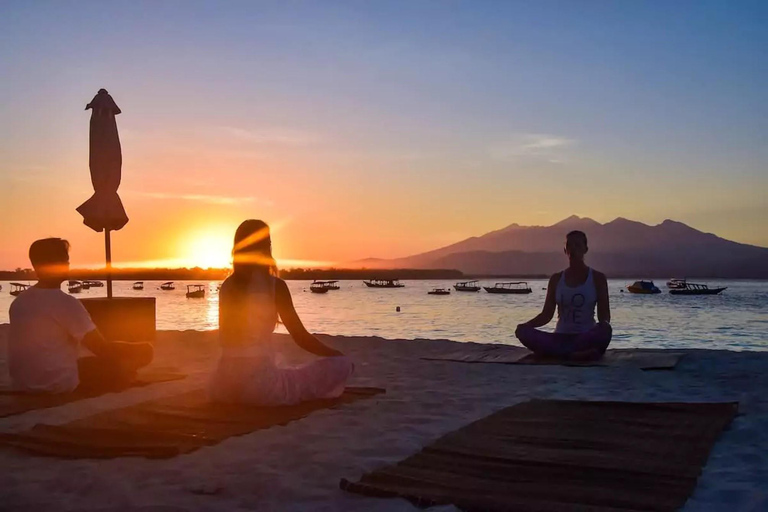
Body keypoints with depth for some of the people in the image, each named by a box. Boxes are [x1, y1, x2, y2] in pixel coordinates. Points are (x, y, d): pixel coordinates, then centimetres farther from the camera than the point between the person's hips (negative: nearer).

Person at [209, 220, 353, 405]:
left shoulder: (227, 286, 7)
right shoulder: (275, 285, -9)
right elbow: (301, 337, -6)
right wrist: (338, 355, 12)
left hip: (224, 384, 7)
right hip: (260, 382, -7)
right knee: (342, 364, 1)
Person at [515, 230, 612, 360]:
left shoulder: (597, 278, 4)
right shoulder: (556, 279, 10)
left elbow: (604, 314, 0)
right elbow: (546, 314, 7)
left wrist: (604, 323, -26)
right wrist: (526, 324, -12)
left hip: (586, 338, -3)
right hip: (561, 338, 3)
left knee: (605, 331, -38)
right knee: (523, 332, -26)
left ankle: (556, 352, -31)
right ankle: (576, 354, -31)